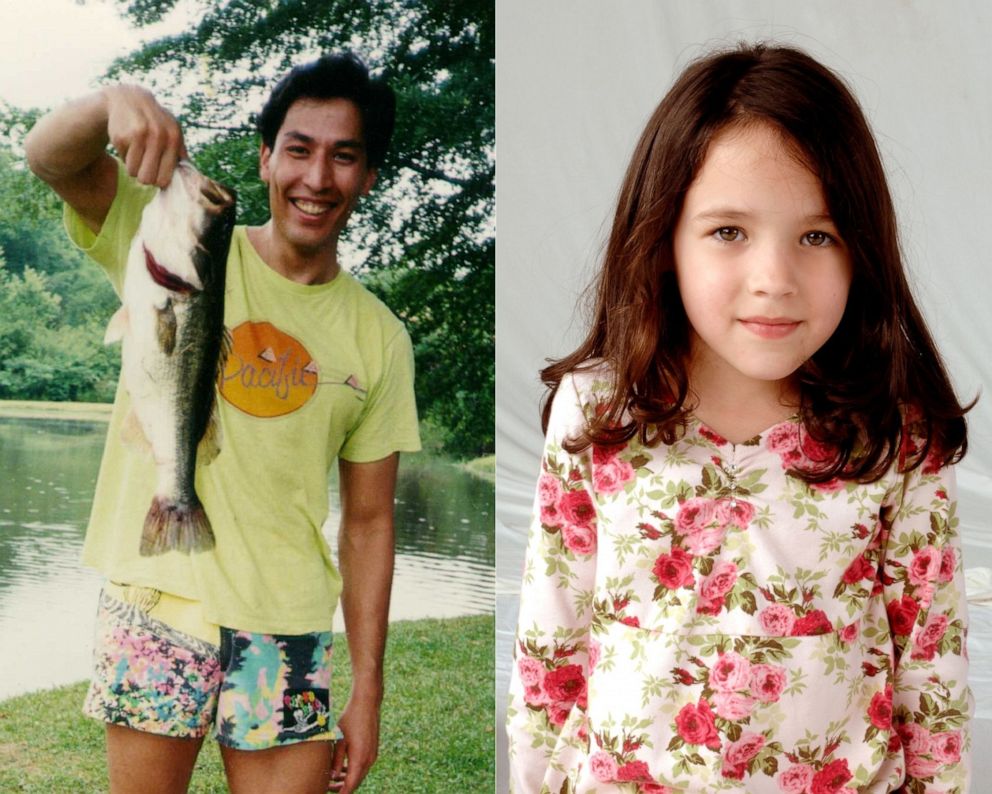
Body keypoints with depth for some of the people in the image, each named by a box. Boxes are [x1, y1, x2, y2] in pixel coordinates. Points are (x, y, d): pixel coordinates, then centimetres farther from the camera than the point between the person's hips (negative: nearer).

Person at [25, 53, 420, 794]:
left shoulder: (380, 339, 3)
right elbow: (49, 157, -12)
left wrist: (367, 692, 3)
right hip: (156, 601, -1)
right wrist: (116, 100, -35)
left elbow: (368, 521, 5)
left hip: (287, 625, 2)